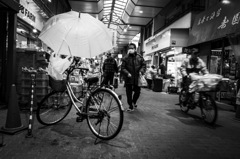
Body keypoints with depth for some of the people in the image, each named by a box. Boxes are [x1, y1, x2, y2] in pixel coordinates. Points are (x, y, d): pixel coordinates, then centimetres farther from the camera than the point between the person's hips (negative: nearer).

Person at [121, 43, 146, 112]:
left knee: (137, 92, 11)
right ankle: (130, 106, 18)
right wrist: (127, 73, -19)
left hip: (137, 78, 2)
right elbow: (123, 68, -3)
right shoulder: (125, 58, -2)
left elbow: (144, 65, 8)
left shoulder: (140, 57, 4)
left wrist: (141, 71, -10)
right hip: (128, 78, -2)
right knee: (129, 93, 4)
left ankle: (134, 102, 41)